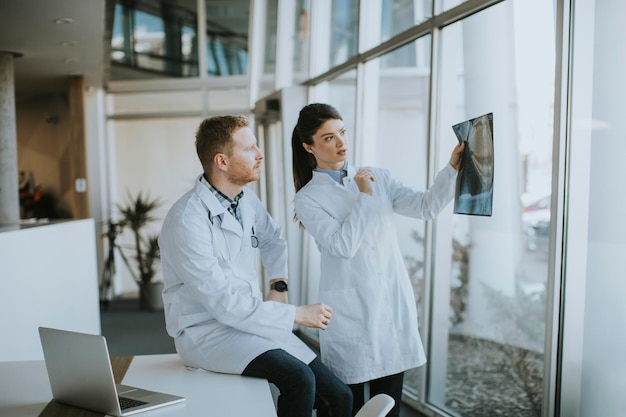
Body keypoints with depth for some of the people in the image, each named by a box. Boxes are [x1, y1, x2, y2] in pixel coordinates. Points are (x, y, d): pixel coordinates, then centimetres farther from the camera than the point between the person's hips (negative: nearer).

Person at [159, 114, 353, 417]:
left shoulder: (246, 200, 4)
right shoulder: (187, 220, -19)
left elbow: (272, 239, 25)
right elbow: (224, 304, -22)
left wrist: (279, 286, 10)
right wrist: (297, 315, -18)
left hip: (253, 321, 7)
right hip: (207, 332, -6)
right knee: (299, 380, -30)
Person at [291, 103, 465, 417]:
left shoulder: (377, 177, 8)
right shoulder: (308, 198, -3)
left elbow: (426, 207, -2)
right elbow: (344, 245, -16)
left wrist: (453, 168, -14)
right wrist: (364, 197, -12)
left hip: (393, 300, 4)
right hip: (350, 309, -3)